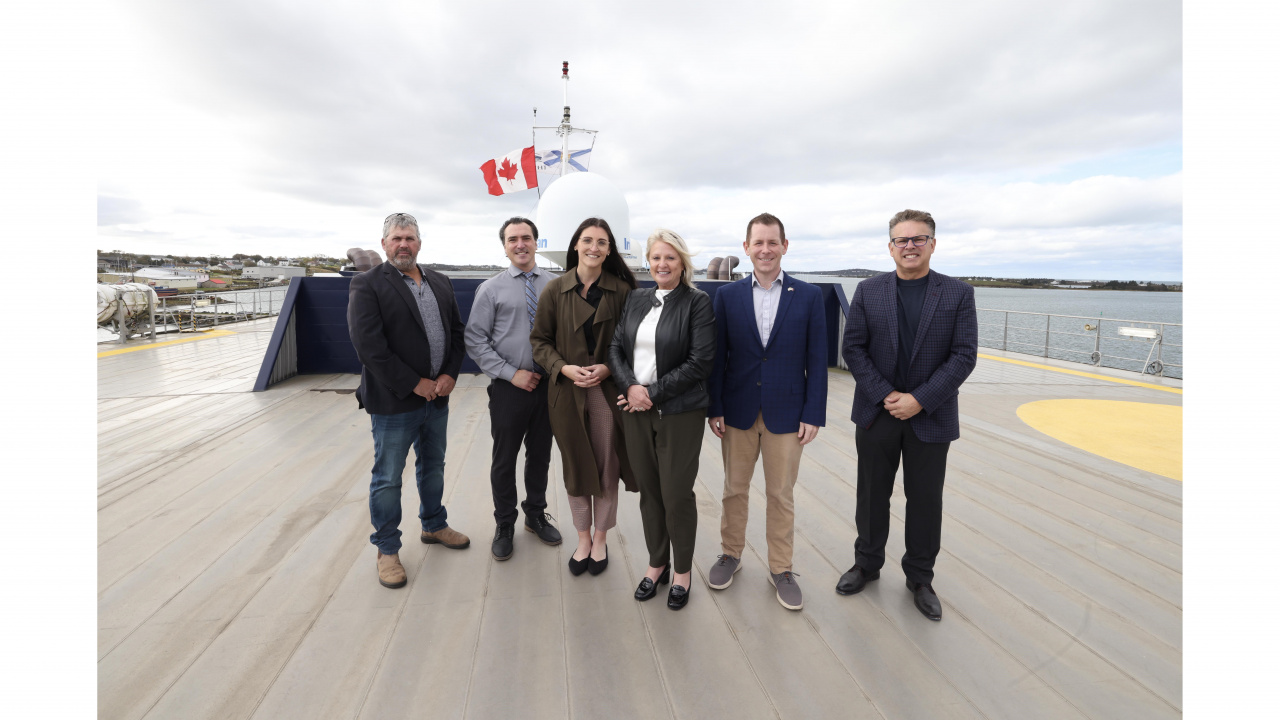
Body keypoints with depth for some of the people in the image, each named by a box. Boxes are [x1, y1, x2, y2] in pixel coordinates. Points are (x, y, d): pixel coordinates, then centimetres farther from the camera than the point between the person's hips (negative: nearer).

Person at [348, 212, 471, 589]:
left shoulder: (439, 282, 9)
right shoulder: (368, 285, -9)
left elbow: (457, 330, 9)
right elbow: (369, 346, -18)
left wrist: (450, 375, -6)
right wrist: (414, 384, -17)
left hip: (438, 396, 6)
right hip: (393, 402, -6)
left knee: (433, 466, 21)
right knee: (387, 478, 8)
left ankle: (434, 525, 41)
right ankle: (387, 549, 25)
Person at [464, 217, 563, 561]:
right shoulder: (491, 288, -4)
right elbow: (475, 340, -7)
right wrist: (512, 374, -13)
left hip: (548, 385, 2)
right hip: (509, 387, -2)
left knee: (540, 455, 16)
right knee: (504, 459, 11)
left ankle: (536, 515, 38)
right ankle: (505, 526, 32)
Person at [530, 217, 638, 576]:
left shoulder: (622, 290, -1)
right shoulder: (554, 290, 0)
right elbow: (540, 340, 3)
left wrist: (609, 368, -13)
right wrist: (564, 368, -13)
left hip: (609, 390, 0)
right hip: (567, 391, 1)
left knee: (607, 467, 7)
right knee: (575, 467, 12)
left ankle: (600, 540, 29)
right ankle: (583, 539, 32)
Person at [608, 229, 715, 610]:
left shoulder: (698, 302, -6)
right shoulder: (636, 299, 10)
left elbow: (700, 362, -13)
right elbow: (616, 348, 7)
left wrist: (653, 393, -14)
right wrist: (631, 388, -11)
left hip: (680, 413, -4)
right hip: (636, 410, 4)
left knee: (677, 494, 4)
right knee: (649, 492, 13)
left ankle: (682, 570, 27)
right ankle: (657, 563, 33)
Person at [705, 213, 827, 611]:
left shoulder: (808, 295, -1)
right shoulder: (728, 295, 1)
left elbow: (816, 360, -2)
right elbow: (718, 355, 1)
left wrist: (813, 414, -6)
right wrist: (714, 408, -2)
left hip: (786, 413, -1)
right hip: (738, 411, 1)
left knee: (781, 495, 11)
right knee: (734, 489, 15)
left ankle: (780, 568, 29)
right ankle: (731, 553, 35)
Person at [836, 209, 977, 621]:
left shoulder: (958, 294, -1)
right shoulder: (869, 291, 1)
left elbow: (964, 356, -7)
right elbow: (852, 348, -3)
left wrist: (919, 400, -16)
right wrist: (885, 395, -13)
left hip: (931, 417, 0)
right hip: (876, 413, 1)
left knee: (925, 501, 11)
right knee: (872, 494, 13)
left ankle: (920, 577, 31)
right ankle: (867, 564, 33)